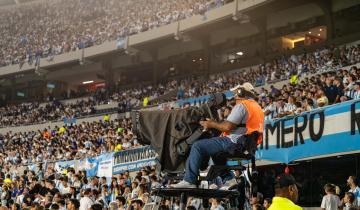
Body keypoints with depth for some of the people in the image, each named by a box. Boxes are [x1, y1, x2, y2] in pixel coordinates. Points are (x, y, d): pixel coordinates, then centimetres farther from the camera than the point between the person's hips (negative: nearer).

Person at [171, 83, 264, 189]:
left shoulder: (242, 105, -9)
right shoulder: (257, 106, 21)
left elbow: (227, 126, -17)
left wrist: (212, 124, -2)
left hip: (236, 142, -10)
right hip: (249, 145, 10)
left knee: (198, 146, -11)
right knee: (215, 150, 33)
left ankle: (189, 181, -17)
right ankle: (228, 179, 22)